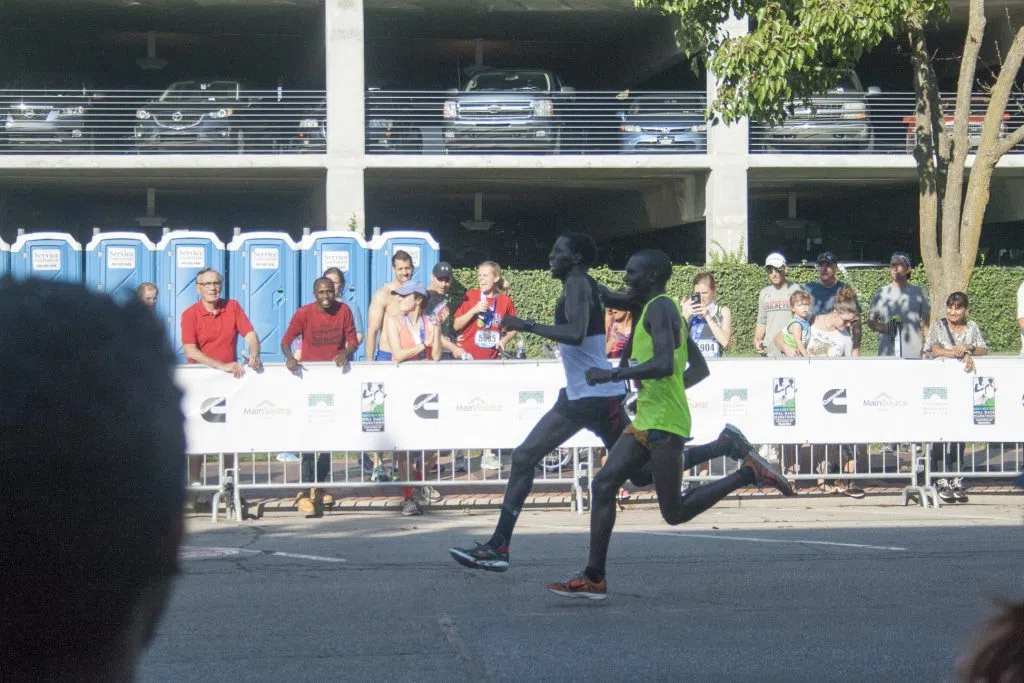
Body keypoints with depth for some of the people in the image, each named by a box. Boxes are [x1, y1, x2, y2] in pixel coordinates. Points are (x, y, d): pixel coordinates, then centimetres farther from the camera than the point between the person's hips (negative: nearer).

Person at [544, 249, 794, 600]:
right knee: (604, 484, 1)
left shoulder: (661, 308, -11)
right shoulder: (663, 311, 20)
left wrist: (612, 374, -19)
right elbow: (700, 369, 26)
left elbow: (664, 364, -26)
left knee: (675, 512, -6)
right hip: (646, 421, 10)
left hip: (664, 422, -10)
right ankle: (594, 577, -1)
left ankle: (748, 472, 3)